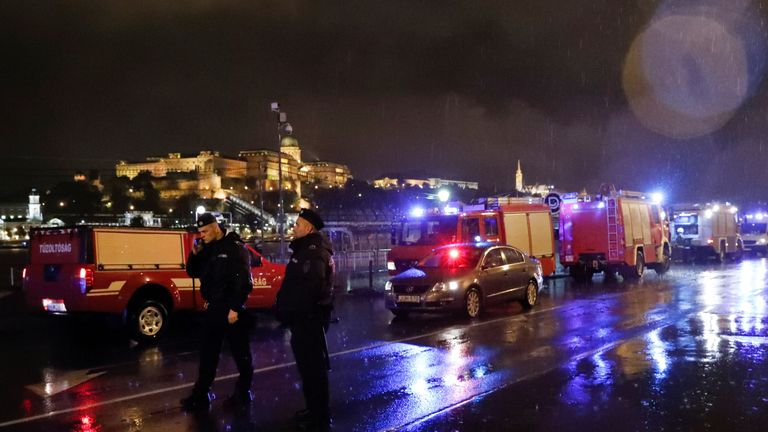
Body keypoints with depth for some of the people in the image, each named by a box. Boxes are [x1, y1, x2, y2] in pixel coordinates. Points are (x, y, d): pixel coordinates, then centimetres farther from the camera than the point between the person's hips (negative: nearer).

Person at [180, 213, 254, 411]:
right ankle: (200, 396, 20)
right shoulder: (207, 249, 10)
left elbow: (243, 280, -17)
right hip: (212, 308, 8)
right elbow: (193, 273, 16)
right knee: (207, 354, 12)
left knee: (241, 353, 5)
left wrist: (235, 308, -20)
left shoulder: (235, 247, -12)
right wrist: (195, 254, -2)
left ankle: (244, 392, 18)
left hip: (231, 309, -7)